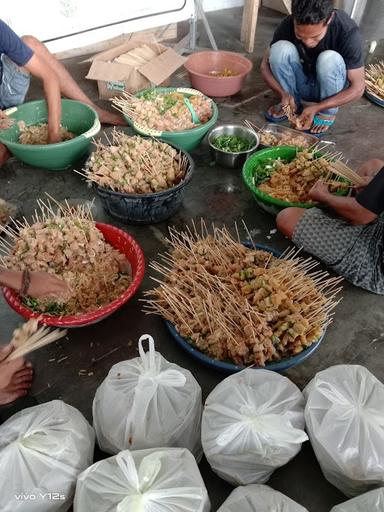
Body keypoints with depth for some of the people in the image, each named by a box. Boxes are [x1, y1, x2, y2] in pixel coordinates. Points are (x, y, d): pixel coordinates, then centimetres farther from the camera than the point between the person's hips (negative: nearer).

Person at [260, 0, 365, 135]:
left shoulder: (348, 31, -29)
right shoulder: (288, 25, -22)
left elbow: (357, 88, -24)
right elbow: (265, 65, -12)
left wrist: (317, 108, -34)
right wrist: (283, 93, -29)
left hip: (332, 89, -2)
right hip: (302, 84, 2)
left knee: (329, 58, -35)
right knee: (279, 48, -26)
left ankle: (327, 114, -10)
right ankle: (293, 104, -6)